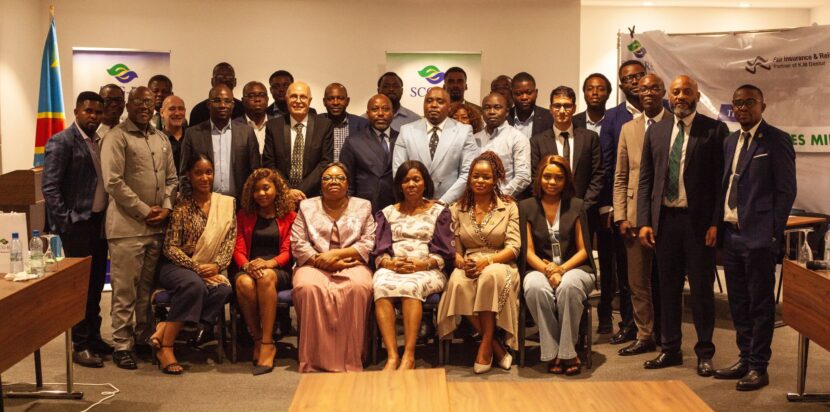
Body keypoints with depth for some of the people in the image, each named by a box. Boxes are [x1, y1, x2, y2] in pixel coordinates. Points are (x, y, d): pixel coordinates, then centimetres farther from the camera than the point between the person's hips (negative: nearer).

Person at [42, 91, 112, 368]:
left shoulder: (100, 142, 11)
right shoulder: (61, 142, -8)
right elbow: (49, 187, -12)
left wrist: (107, 216, 5)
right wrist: (66, 222, -15)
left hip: (100, 222, 6)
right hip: (78, 224, -6)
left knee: (96, 285, 13)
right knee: (81, 286, 0)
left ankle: (94, 338, 24)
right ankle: (80, 346, 10)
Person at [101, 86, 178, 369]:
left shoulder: (161, 139, 15)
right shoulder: (117, 137, -5)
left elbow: (172, 179, 17)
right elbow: (114, 182, -13)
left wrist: (166, 208, -1)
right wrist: (144, 211, -12)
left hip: (158, 226, 6)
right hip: (127, 226, -6)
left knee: (148, 287, 13)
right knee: (125, 290, -1)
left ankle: (145, 337, 24)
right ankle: (121, 346, 8)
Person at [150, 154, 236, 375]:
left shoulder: (227, 203, 7)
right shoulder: (181, 206, -4)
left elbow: (230, 241, 4)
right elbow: (171, 248, -7)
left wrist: (217, 266, -13)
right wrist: (198, 268, -17)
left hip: (212, 269, 3)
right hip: (178, 266, -3)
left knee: (224, 289, -30)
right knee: (194, 284, -36)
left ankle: (167, 327, -23)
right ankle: (165, 347, -28)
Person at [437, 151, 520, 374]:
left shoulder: (509, 206, 9)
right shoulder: (457, 209, 14)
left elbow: (513, 247, 0)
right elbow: (453, 248, 8)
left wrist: (487, 260, -17)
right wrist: (462, 262, -16)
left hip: (500, 265, -1)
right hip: (468, 267, 2)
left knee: (491, 275, -39)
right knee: (458, 283, -35)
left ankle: (486, 345, -26)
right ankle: (496, 347, -23)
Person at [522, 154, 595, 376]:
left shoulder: (576, 205, 10)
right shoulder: (527, 207, 9)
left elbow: (583, 249, 6)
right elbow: (529, 251, 3)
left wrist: (561, 269, -12)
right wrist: (548, 271, -16)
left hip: (573, 268, 0)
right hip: (540, 268, 0)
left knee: (569, 286, -37)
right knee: (536, 288, -36)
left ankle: (567, 353, -24)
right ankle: (551, 353, -24)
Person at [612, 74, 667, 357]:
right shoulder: (628, 129, 12)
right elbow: (620, 177, 11)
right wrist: (621, 216, 2)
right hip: (636, 214, 3)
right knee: (638, 280, 7)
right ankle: (644, 336, 18)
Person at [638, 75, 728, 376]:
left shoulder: (714, 130, -2)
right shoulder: (656, 131, 10)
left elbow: (721, 179, -5)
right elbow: (645, 179, 9)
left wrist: (715, 223, -12)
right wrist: (644, 222, 1)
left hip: (699, 221, -3)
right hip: (665, 219, 4)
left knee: (702, 289, 6)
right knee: (668, 287, 11)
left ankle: (704, 353, 18)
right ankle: (670, 349, 23)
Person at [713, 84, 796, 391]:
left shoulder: (776, 140, -6)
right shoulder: (730, 141, 14)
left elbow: (786, 190, -9)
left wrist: (773, 233, -13)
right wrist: (720, 225, 8)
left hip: (758, 236, -7)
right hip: (731, 233, 7)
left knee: (760, 304, 1)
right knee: (738, 303, 13)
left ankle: (758, 367, 10)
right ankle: (745, 359, 25)